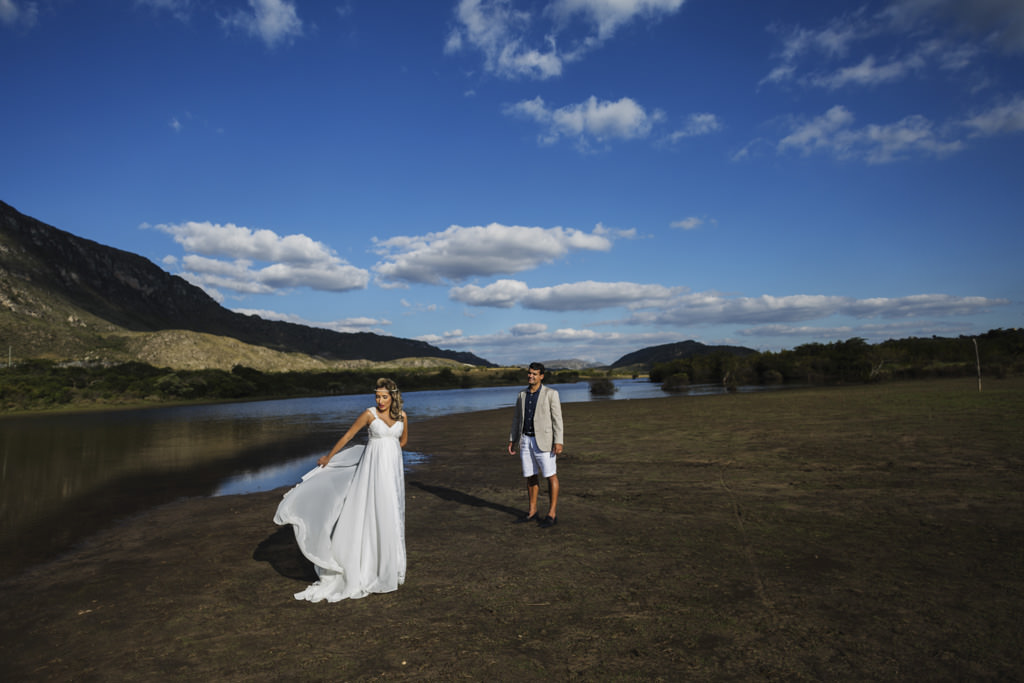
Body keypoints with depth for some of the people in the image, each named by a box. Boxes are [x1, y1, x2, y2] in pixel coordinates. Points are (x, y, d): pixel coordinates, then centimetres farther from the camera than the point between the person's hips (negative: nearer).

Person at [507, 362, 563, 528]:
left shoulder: (551, 393, -8)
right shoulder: (522, 394, 8)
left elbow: (557, 419, -10)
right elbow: (517, 419, 13)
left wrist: (558, 442, -17)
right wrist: (512, 441, 9)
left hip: (544, 440, -5)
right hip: (526, 440, 6)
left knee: (551, 476, 0)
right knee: (530, 476, 11)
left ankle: (552, 514, 7)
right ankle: (532, 512, 22)